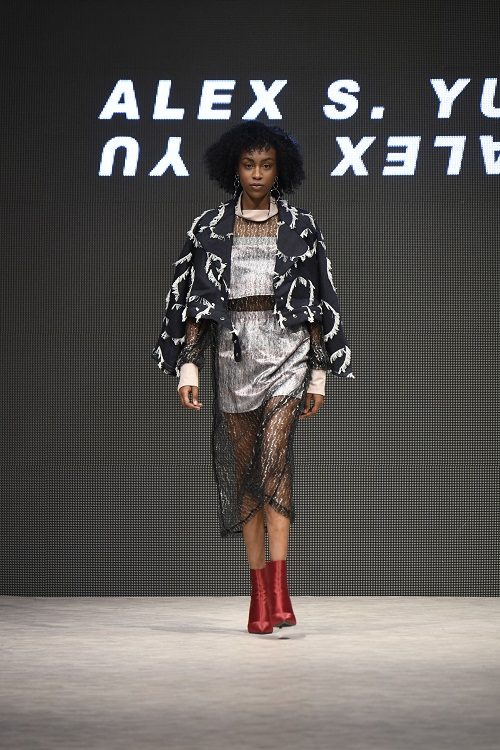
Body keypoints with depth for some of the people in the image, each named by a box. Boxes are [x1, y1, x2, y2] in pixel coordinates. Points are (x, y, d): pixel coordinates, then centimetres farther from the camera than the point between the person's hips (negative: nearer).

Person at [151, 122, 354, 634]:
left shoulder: (301, 227, 6)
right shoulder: (209, 228, 7)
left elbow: (317, 304, 7)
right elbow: (193, 301, 6)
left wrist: (319, 372, 2)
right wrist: (188, 365, -4)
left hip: (287, 348, -2)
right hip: (232, 351, 2)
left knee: (274, 456, -19)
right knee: (242, 470, 3)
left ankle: (278, 590, -24)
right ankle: (259, 592, 10)